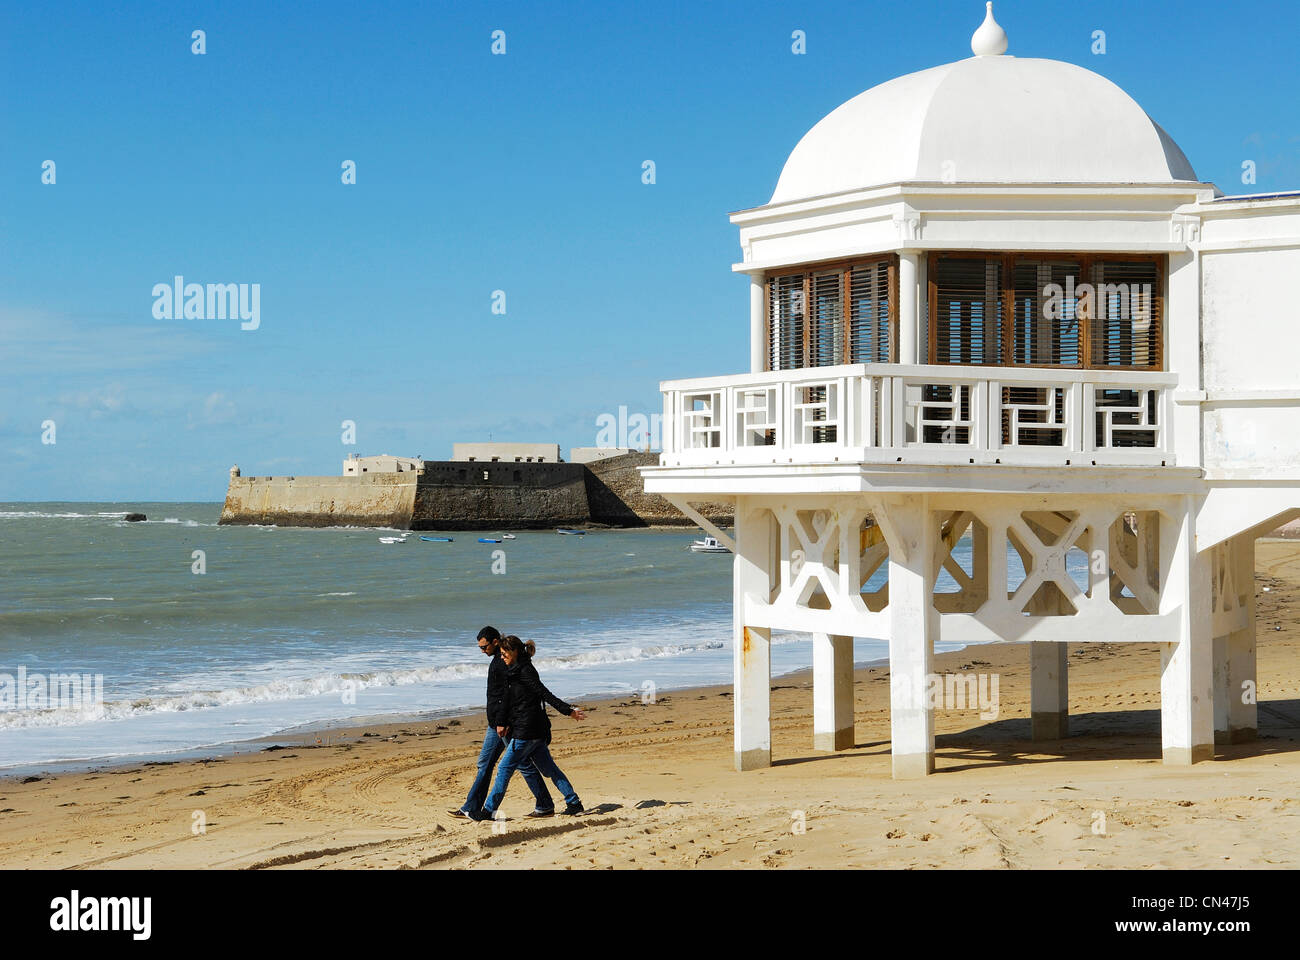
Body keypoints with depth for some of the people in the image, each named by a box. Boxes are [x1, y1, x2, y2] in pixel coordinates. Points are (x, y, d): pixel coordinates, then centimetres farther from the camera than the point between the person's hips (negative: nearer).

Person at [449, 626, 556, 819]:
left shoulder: (507, 661, -17)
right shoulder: (498, 660, 16)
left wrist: (502, 722, -25)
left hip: (507, 724, -11)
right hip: (497, 723, 11)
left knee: (525, 765, -4)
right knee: (485, 764, 10)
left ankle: (546, 807, 3)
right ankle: (470, 809, 12)